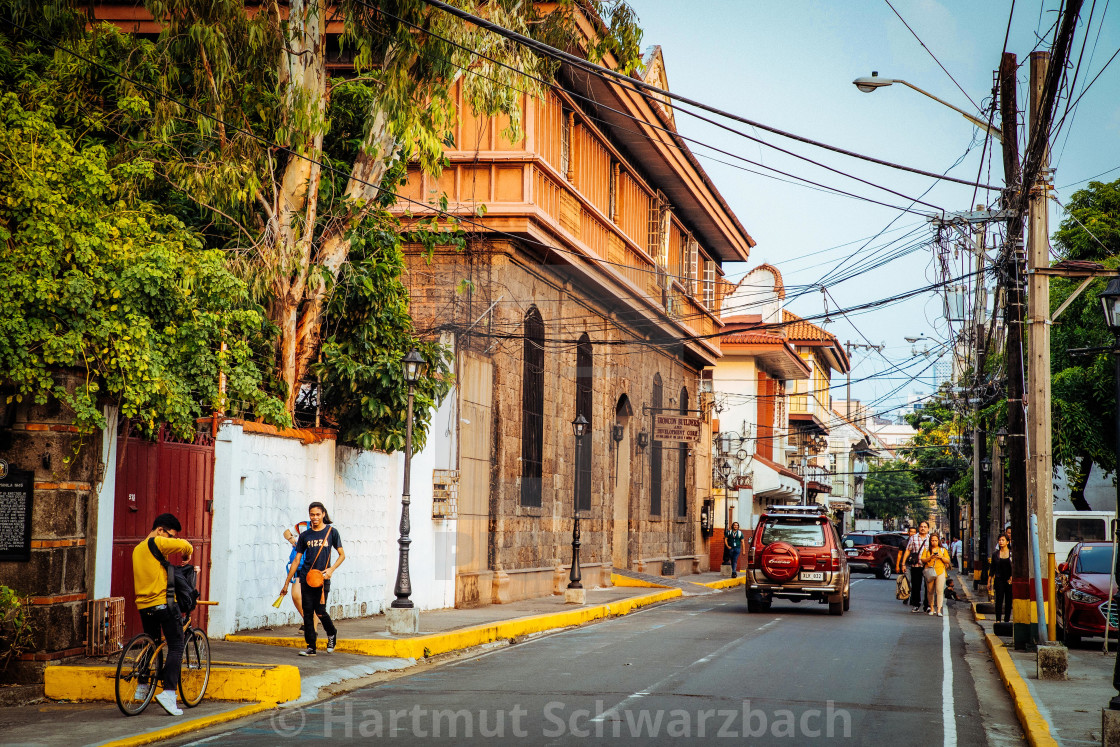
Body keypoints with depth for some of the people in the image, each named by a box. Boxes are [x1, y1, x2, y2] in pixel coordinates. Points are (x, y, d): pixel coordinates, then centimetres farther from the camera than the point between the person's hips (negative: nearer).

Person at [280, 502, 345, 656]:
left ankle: (331, 633, 22)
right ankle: (311, 647, 5)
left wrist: (331, 569, -10)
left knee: (320, 611, -8)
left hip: (322, 579, -3)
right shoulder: (305, 536, 8)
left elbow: (342, 555, 7)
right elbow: (296, 560, 12)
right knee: (307, 612, -1)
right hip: (306, 578, 3)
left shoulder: (331, 531, 2)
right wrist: (286, 583, 10)